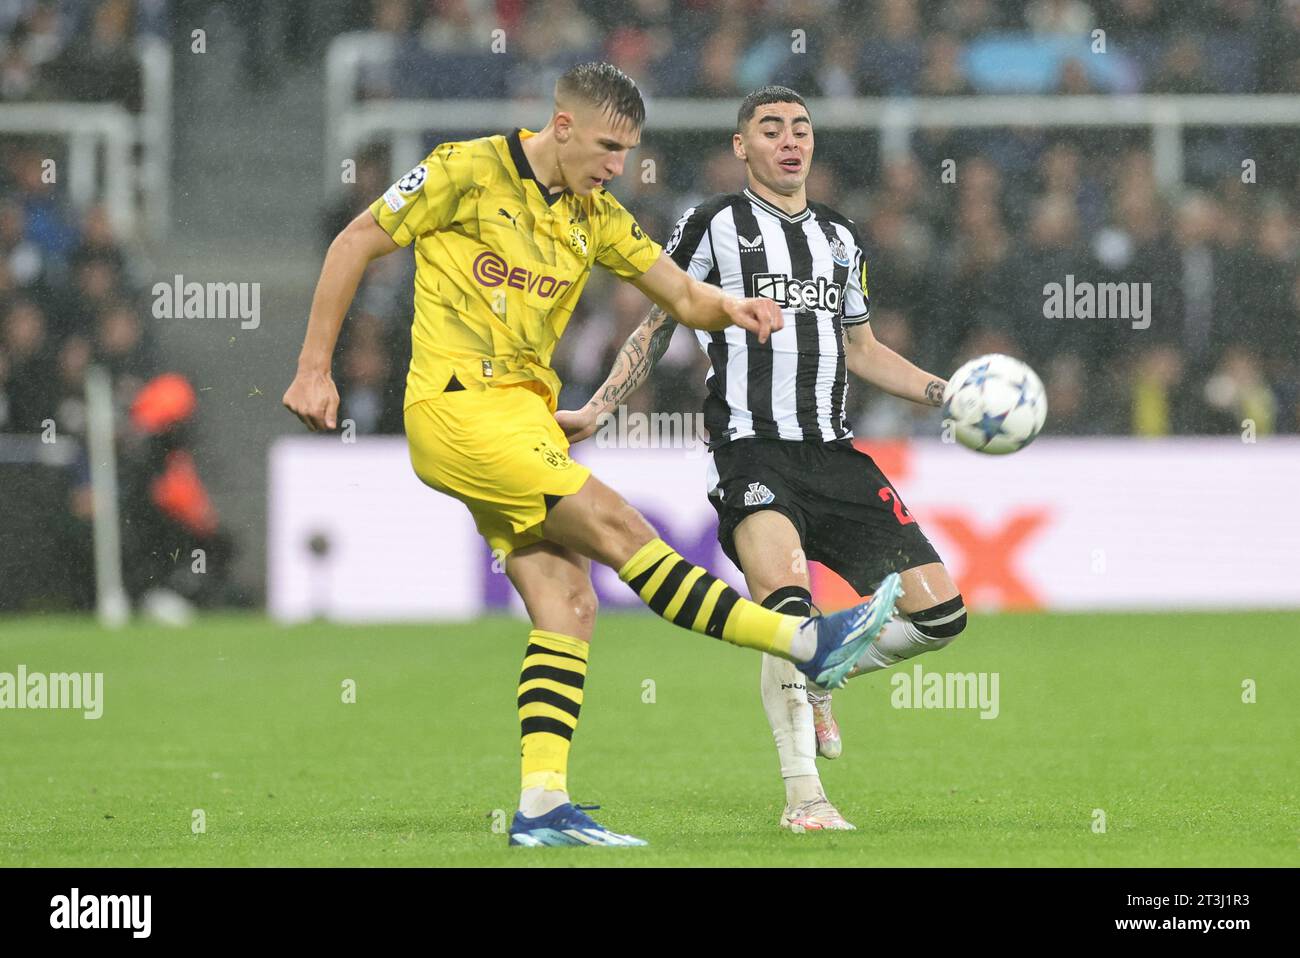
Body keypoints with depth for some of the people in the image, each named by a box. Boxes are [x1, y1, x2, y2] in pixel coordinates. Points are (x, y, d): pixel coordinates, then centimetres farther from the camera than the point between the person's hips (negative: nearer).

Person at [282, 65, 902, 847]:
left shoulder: (595, 217, 11)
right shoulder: (470, 171, -8)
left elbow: (683, 295, 11)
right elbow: (355, 245, -3)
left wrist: (730, 308, -13)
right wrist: (314, 369, -4)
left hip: (525, 414, 8)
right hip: (456, 403, -8)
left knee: (568, 601, -2)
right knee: (616, 525, -15)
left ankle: (543, 808, -4)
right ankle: (809, 644, -17)